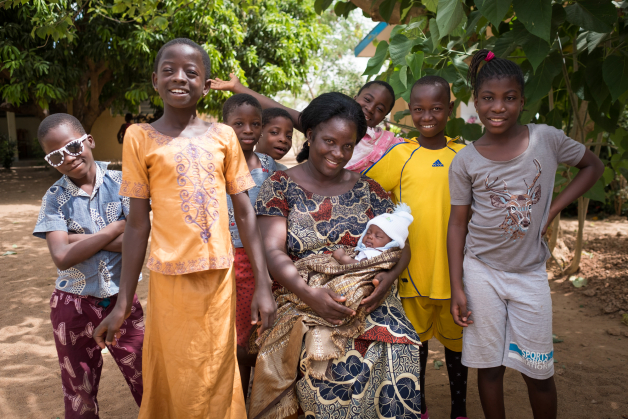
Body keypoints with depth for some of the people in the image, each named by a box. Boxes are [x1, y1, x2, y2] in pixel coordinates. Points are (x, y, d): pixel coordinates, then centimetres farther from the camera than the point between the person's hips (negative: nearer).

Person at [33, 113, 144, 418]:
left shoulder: (120, 184, -7)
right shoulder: (55, 198, -4)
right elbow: (63, 257, -17)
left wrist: (79, 238, -18)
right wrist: (116, 228, -15)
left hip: (122, 299, -1)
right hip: (74, 306, 1)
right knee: (79, 393, 18)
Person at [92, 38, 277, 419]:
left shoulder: (223, 136, 4)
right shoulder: (140, 137, 0)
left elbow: (245, 213, 4)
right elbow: (138, 223, 1)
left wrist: (263, 284, 0)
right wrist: (123, 303, 1)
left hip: (220, 277, 2)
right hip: (170, 279, -1)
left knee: (217, 383, 13)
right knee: (174, 384, 10)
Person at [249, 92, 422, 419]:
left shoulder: (368, 190, 14)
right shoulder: (280, 186, 6)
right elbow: (273, 251, -4)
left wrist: (388, 276, -11)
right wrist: (308, 294, -21)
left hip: (369, 302, 3)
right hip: (303, 304, -2)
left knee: (397, 354, -25)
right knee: (336, 366, -29)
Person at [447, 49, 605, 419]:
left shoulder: (546, 138, -6)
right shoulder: (465, 161, -6)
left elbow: (594, 166, 10)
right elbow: (458, 224, -1)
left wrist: (553, 209, -3)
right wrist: (457, 287, -5)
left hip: (530, 272, 0)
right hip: (481, 271, 0)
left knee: (538, 372, 9)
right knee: (489, 367, 9)